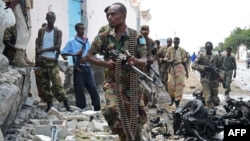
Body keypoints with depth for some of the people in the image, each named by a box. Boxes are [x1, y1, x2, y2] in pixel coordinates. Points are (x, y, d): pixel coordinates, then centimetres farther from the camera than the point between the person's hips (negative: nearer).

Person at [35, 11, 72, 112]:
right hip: (42, 60, 4)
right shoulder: (41, 31, 12)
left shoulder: (58, 32, 2)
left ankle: (66, 105, -10)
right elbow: (37, 45, 7)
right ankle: (49, 104, 11)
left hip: (52, 60, -3)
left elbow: (58, 46, -8)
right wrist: (38, 56, -11)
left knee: (57, 83, -11)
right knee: (45, 84, 4)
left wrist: (43, 50, -11)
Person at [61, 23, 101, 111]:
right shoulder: (71, 42, 2)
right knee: (79, 89, -2)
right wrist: (75, 54, -14)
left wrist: (86, 57, -9)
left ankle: (97, 107, 4)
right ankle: (81, 109, 6)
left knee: (93, 87, 0)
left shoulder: (87, 41, 15)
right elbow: (63, 53, -3)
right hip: (79, 67, -4)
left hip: (87, 67, 4)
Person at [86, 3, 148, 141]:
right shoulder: (104, 36, -2)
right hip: (113, 82, 0)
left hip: (132, 83, 0)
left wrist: (134, 60, -32)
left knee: (137, 116, 4)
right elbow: (89, 55, 5)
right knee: (111, 110, -22)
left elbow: (144, 61, -8)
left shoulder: (136, 36, -6)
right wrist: (105, 63, -13)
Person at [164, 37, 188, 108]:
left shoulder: (182, 50, 4)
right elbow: (166, 58, 7)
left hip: (180, 68, 0)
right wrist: (169, 61, -17)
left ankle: (177, 102, 0)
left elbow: (184, 61, 11)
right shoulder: (169, 49, 3)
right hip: (171, 68, 0)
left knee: (179, 85, -5)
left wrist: (186, 71, 12)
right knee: (171, 84, -2)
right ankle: (172, 99, 24)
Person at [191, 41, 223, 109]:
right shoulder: (201, 56, 5)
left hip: (214, 80, 3)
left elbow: (220, 67, 18)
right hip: (205, 80, -3)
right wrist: (204, 67, -19)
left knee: (216, 101, 3)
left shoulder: (215, 57, 13)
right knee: (208, 99, -11)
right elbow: (193, 65, -6)